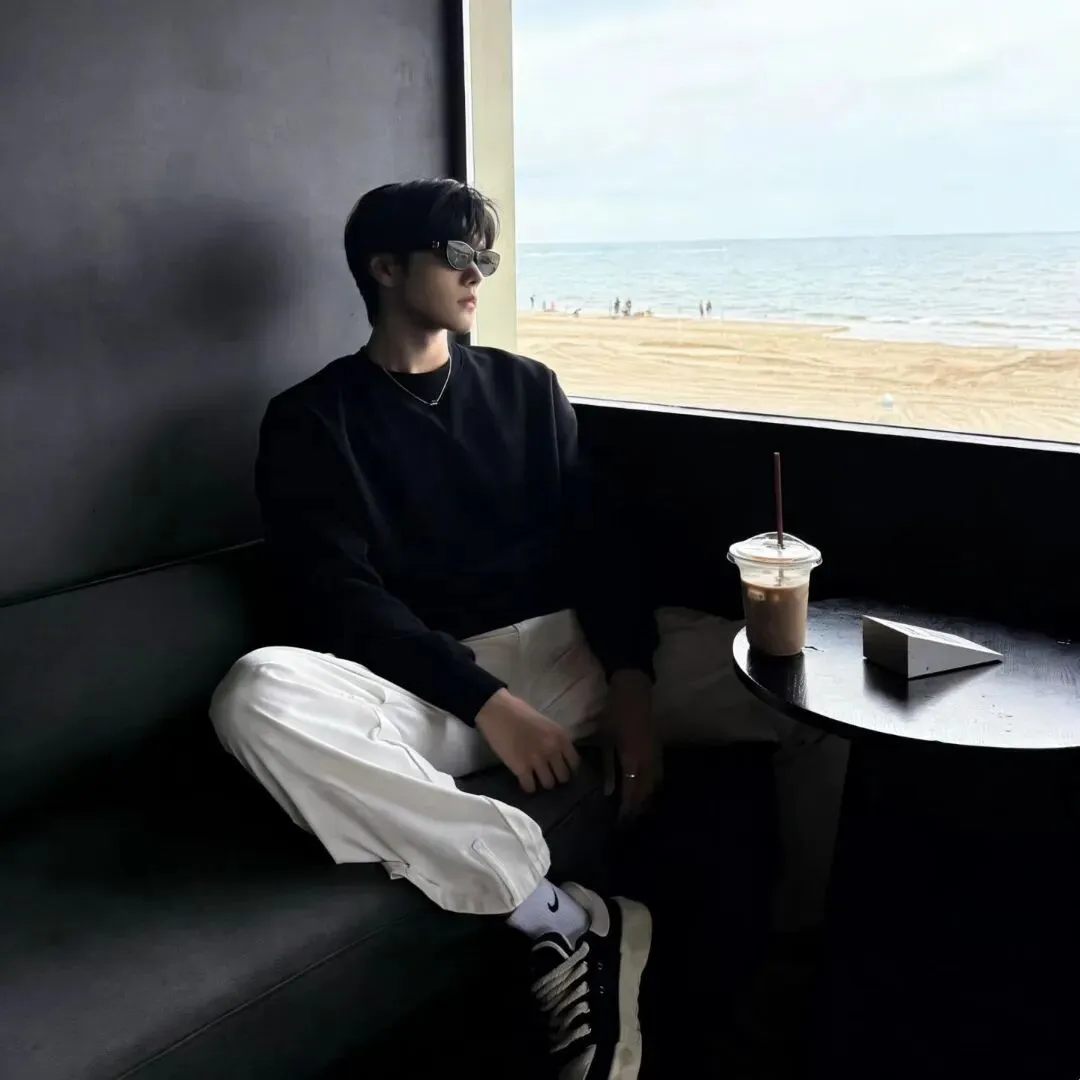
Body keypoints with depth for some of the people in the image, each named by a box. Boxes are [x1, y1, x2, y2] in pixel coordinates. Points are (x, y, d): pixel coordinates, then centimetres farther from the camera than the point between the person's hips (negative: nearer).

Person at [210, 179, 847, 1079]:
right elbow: (340, 598, -8)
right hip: (425, 686, -2)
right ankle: (562, 917, -28)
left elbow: (596, 548, 7)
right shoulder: (312, 419, 4)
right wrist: (487, 701, -20)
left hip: (568, 650, 3)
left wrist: (632, 682, -11)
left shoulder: (526, 388, 15)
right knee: (258, 694, -35)